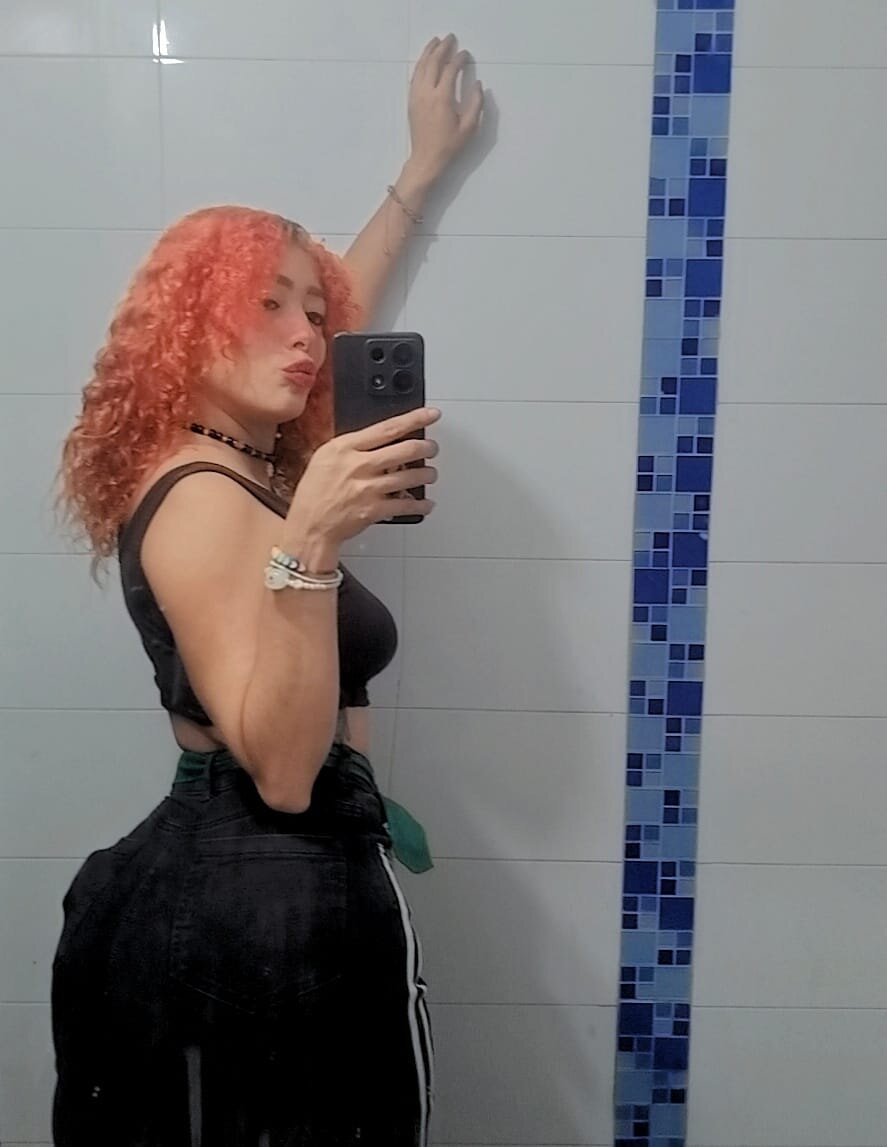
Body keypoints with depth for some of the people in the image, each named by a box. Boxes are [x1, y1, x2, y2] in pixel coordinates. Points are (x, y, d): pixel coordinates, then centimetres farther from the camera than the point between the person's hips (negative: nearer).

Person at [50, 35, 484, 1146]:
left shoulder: (247, 464, 9)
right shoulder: (202, 500, -18)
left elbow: (341, 303, 25)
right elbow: (281, 770, -26)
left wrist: (423, 169, 33)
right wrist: (307, 547, -36)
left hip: (244, 889, 9)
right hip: (265, 905, -9)